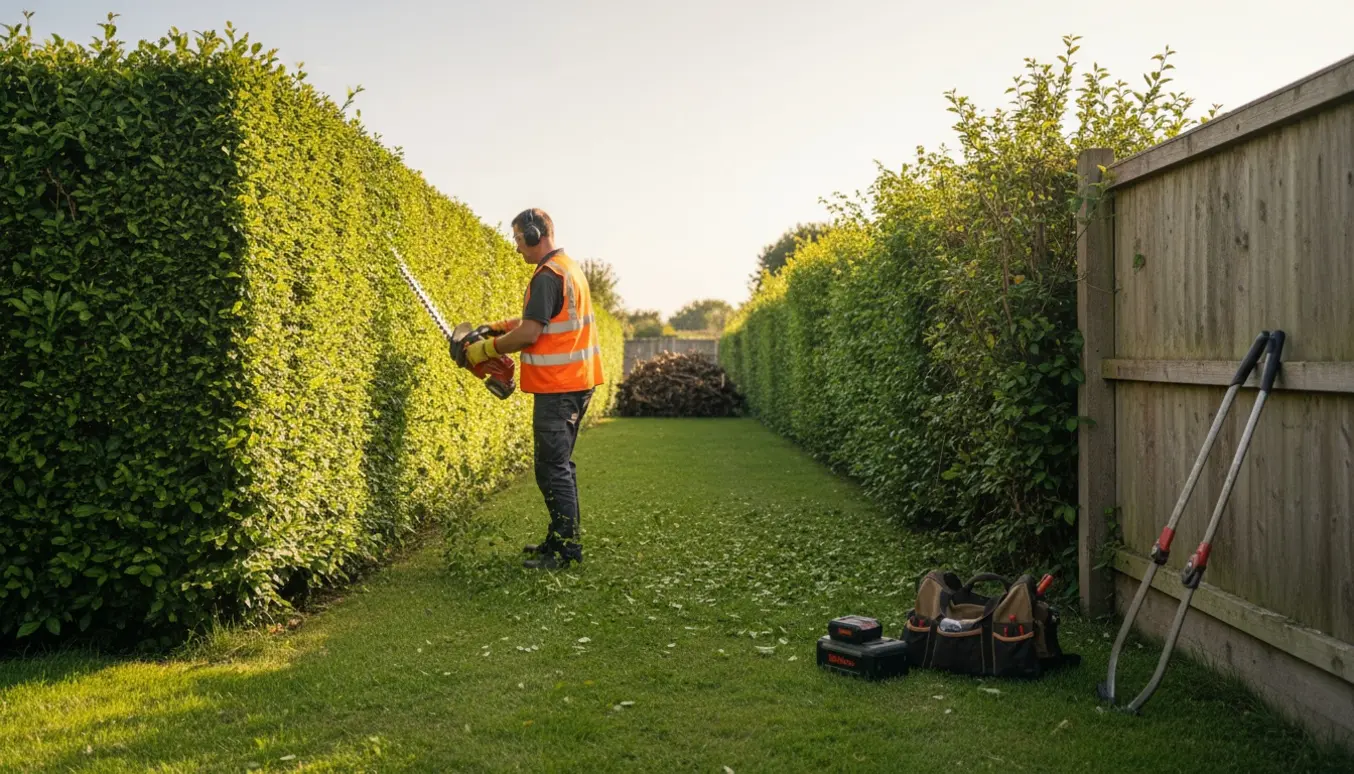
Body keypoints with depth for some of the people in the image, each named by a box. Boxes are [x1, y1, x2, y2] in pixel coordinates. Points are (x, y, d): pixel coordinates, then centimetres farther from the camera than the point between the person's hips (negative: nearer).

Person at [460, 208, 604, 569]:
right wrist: (500, 326, 16)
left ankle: (566, 547, -2)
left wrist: (487, 349, -6)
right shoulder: (571, 268, 15)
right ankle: (562, 538, 23)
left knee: (553, 468, -5)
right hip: (579, 382, 10)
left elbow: (529, 334, -19)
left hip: (558, 387, -10)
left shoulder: (547, 276, -16)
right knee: (560, 463, 16)